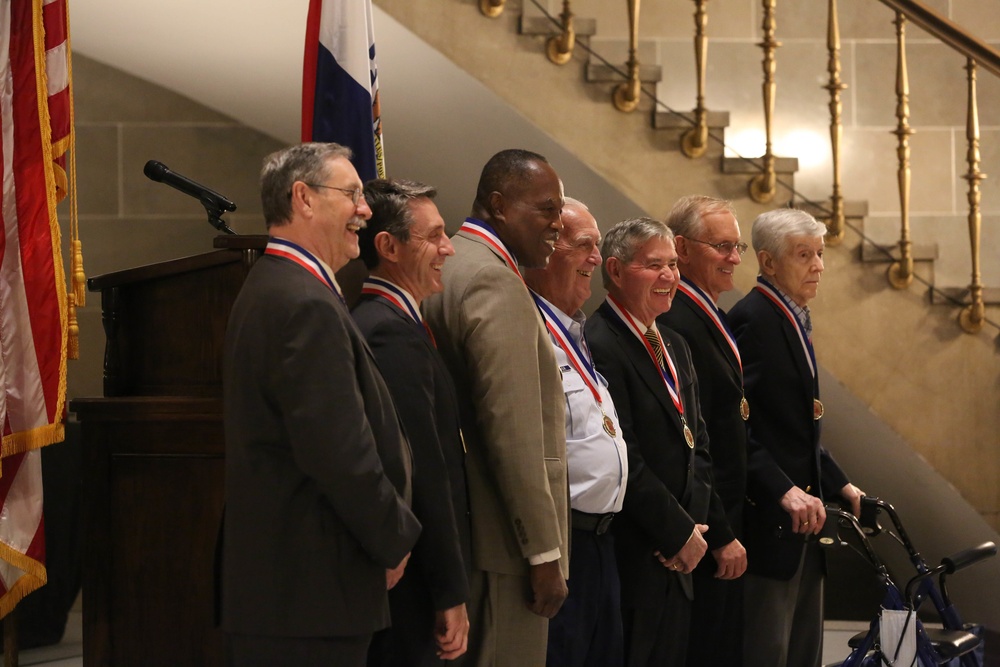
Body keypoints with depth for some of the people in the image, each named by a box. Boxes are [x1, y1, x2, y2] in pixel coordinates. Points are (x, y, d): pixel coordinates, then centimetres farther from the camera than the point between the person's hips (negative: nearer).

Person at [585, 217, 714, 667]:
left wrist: (692, 525, 0)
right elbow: (622, 458, -19)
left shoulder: (675, 346, 16)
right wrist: (678, 533, -12)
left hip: (678, 560, 9)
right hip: (632, 558, -9)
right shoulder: (598, 344, -15)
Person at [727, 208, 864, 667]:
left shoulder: (795, 319, 15)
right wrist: (785, 491, -28)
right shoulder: (752, 319, -15)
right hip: (770, 522, -10)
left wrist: (840, 486, 13)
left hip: (803, 515, 10)